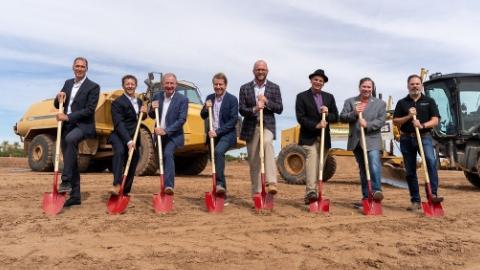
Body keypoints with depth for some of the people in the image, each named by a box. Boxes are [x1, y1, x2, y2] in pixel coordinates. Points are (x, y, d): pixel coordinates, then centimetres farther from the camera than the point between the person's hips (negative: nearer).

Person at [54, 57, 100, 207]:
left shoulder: (93, 87, -5)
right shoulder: (68, 83, 15)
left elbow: (89, 110, -14)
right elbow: (57, 105, 18)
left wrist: (68, 116, -20)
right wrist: (59, 98, -4)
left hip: (82, 126, -6)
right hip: (66, 127, 6)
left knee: (70, 139, -38)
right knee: (71, 161, 7)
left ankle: (66, 181, -34)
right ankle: (75, 196, 15)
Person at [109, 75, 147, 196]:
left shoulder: (139, 101, 12)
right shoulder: (117, 102, -10)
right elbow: (118, 124, -20)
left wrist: (144, 113, 0)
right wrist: (128, 140, -32)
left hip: (134, 137, 7)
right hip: (120, 136, -7)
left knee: (132, 164, 8)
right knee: (119, 151, -36)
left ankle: (125, 191, 24)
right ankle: (117, 185, -39)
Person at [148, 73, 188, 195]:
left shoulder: (182, 99, -11)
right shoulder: (157, 96, 3)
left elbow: (181, 120, -17)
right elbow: (152, 116, 11)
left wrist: (166, 131, -26)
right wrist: (153, 109, -13)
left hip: (173, 135, -5)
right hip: (159, 134, 6)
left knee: (168, 154, -27)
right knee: (162, 158, 15)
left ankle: (169, 186, -32)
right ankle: (167, 185, 34)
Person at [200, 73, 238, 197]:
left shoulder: (232, 99, -7)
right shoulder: (209, 98, 9)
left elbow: (233, 120, -13)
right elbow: (203, 116, 13)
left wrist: (218, 132, -19)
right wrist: (206, 108, -10)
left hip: (227, 134, -6)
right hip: (212, 134, 6)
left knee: (218, 151, -32)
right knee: (214, 159, 9)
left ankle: (220, 183, -30)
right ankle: (222, 188, 21)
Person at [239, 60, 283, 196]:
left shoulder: (274, 88, 7)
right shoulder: (245, 88, 6)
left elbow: (279, 109, 2)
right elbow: (241, 110, -1)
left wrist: (266, 102, -13)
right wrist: (254, 109, -20)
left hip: (267, 125, -1)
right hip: (251, 127, 1)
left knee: (267, 143, -34)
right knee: (254, 161, 4)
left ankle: (271, 182, -35)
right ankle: (256, 192, 16)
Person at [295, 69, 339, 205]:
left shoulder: (329, 97, 14)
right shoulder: (302, 96, 1)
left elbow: (335, 117, 11)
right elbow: (300, 118, -8)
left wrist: (327, 114, -11)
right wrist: (316, 125, -19)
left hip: (324, 138, 4)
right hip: (309, 137, -4)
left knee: (319, 164, 5)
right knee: (312, 159, -22)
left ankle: (308, 195, 13)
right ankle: (311, 191, -29)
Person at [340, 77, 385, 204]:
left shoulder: (380, 103, 8)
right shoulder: (350, 101, 10)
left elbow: (381, 121, -3)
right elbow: (342, 117, 1)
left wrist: (367, 125, -19)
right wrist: (354, 113, -17)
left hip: (372, 140, -2)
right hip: (356, 141, 2)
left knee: (374, 164, -22)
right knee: (362, 169, 10)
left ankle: (376, 190, -18)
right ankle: (366, 196, 18)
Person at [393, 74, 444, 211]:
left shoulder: (429, 101, 8)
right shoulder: (402, 103, 10)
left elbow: (435, 121, 0)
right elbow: (395, 122, 5)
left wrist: (423, 125, -19)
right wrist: (408, 116, -12)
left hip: (424, 137, -1)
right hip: (406, 139, 2)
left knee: (431, 161, -28)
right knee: (410, 171, 5)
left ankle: (433, 194, -24)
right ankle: (415, 201, 15)